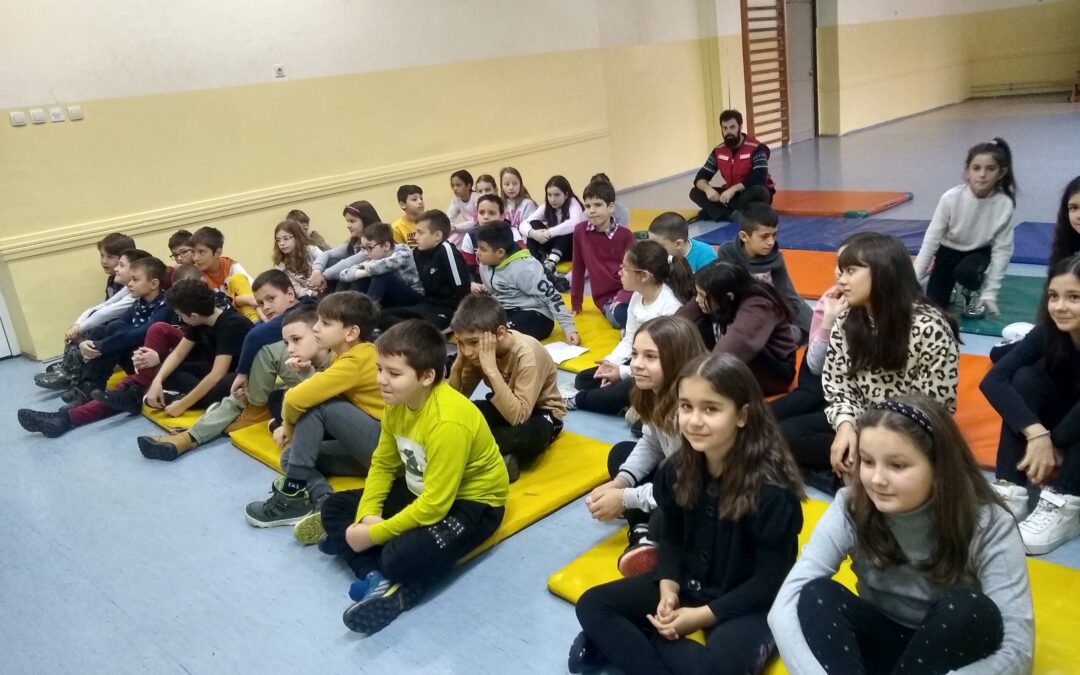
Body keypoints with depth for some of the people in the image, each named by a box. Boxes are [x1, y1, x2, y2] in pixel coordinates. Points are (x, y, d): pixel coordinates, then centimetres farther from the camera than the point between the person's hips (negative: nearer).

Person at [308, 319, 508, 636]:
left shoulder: (448, 422, -33)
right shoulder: (397, 402, -7)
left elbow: (434, 505, -32)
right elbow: (383, 464, 3)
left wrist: (373, 533, -25)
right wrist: (367, 514, -13)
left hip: (471, 502, -9)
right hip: (420, 490, 9)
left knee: (402, 556, -36)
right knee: (335, 507, 0)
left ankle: (396, 581, -1)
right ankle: (383, 581, -17)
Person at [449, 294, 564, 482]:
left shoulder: (526, 354, -32)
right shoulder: (478, 349, -14)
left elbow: (518, 417, -41)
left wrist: (491, 368, -43)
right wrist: (458, 363, -26)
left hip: (540, 414, -5)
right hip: (506, 406, 6)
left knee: (521, 435, -41)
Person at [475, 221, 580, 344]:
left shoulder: (523, 268, -22)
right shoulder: (486, 264, 0)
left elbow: (552, 297, -22)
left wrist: (570, 329, -26)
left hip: (535, 316, -7)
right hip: (505, 312, 7)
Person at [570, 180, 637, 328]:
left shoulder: (625, 235, -4)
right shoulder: (580, 231, -1)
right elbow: (578, 267, 7)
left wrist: (623, 295, -21)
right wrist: (576, 303, 12)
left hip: (627, 291, 0)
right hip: (606, 297, 0)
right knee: (618, 315, -34)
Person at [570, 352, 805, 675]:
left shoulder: (772, 487, -24)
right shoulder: (678, 467, -7)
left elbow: (771, 581, -17)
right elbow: (671, 537, 7)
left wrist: (701, 615, -19)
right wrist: (668, 590, -11)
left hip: (748, 603, -5)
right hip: (687, 583, 6)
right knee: (592, 605, -7)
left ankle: (620, 642, -15)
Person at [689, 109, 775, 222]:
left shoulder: (756, 148, -17)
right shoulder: (718, 151, -1)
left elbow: (760, 178, -29)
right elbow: (700, 177, -3)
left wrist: (733, 189, -37)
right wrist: (707, 188, -27)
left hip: (753, 194, -5)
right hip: (732, 194, 6)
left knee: (757, 191, -41)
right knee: (695, 193, -12)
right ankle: (734, 215, -28)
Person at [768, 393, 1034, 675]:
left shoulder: (988, 527, -23)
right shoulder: (850, 509, -20)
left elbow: (1018, 649, -29)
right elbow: (784, 609, -26)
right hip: (880, 645, 1)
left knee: (970, 609, -32)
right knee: (817, 596, -27)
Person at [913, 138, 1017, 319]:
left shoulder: (1004, 204, -24)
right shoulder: (951, 198, -26)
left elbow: (1002, 249, -17)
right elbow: (931, 239, -19)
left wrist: (990, 293, -19)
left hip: (979, 253, 0)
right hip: (948, 252, 1)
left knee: (966, 272, -36)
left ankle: (975, 292, 2)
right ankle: (952, 286, 30)